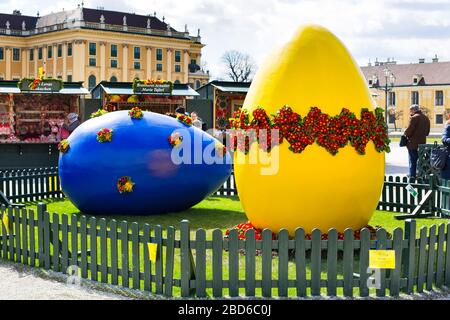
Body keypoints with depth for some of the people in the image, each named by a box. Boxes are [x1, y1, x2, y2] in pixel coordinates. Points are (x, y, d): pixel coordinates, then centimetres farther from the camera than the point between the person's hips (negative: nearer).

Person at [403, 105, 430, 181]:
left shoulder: (414, 118, -14)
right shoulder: (426, 118, 12)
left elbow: (409, 130, -16)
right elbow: (427, 132, 15)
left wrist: (405, 136, 1)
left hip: (413, 144, -7)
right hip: (422, 143, 7)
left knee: (412, 162, -2)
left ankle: (412, 178, -2)